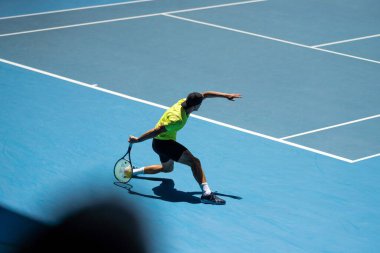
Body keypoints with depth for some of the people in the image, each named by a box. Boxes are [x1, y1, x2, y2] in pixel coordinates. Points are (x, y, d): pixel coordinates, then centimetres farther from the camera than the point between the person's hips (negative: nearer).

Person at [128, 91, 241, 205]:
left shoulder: (183, 102, -8)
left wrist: (226, 95, -1)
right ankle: (207, 194, -28)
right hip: (163, 143, -10)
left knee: (167, 168, 34)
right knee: (194, 161, -21)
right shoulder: (177, 119, -33)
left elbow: (205, 94, 1)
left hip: (160, 143, 10)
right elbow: (156, 131, -29)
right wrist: (137, 140, -23)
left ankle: (134, 171, 39)